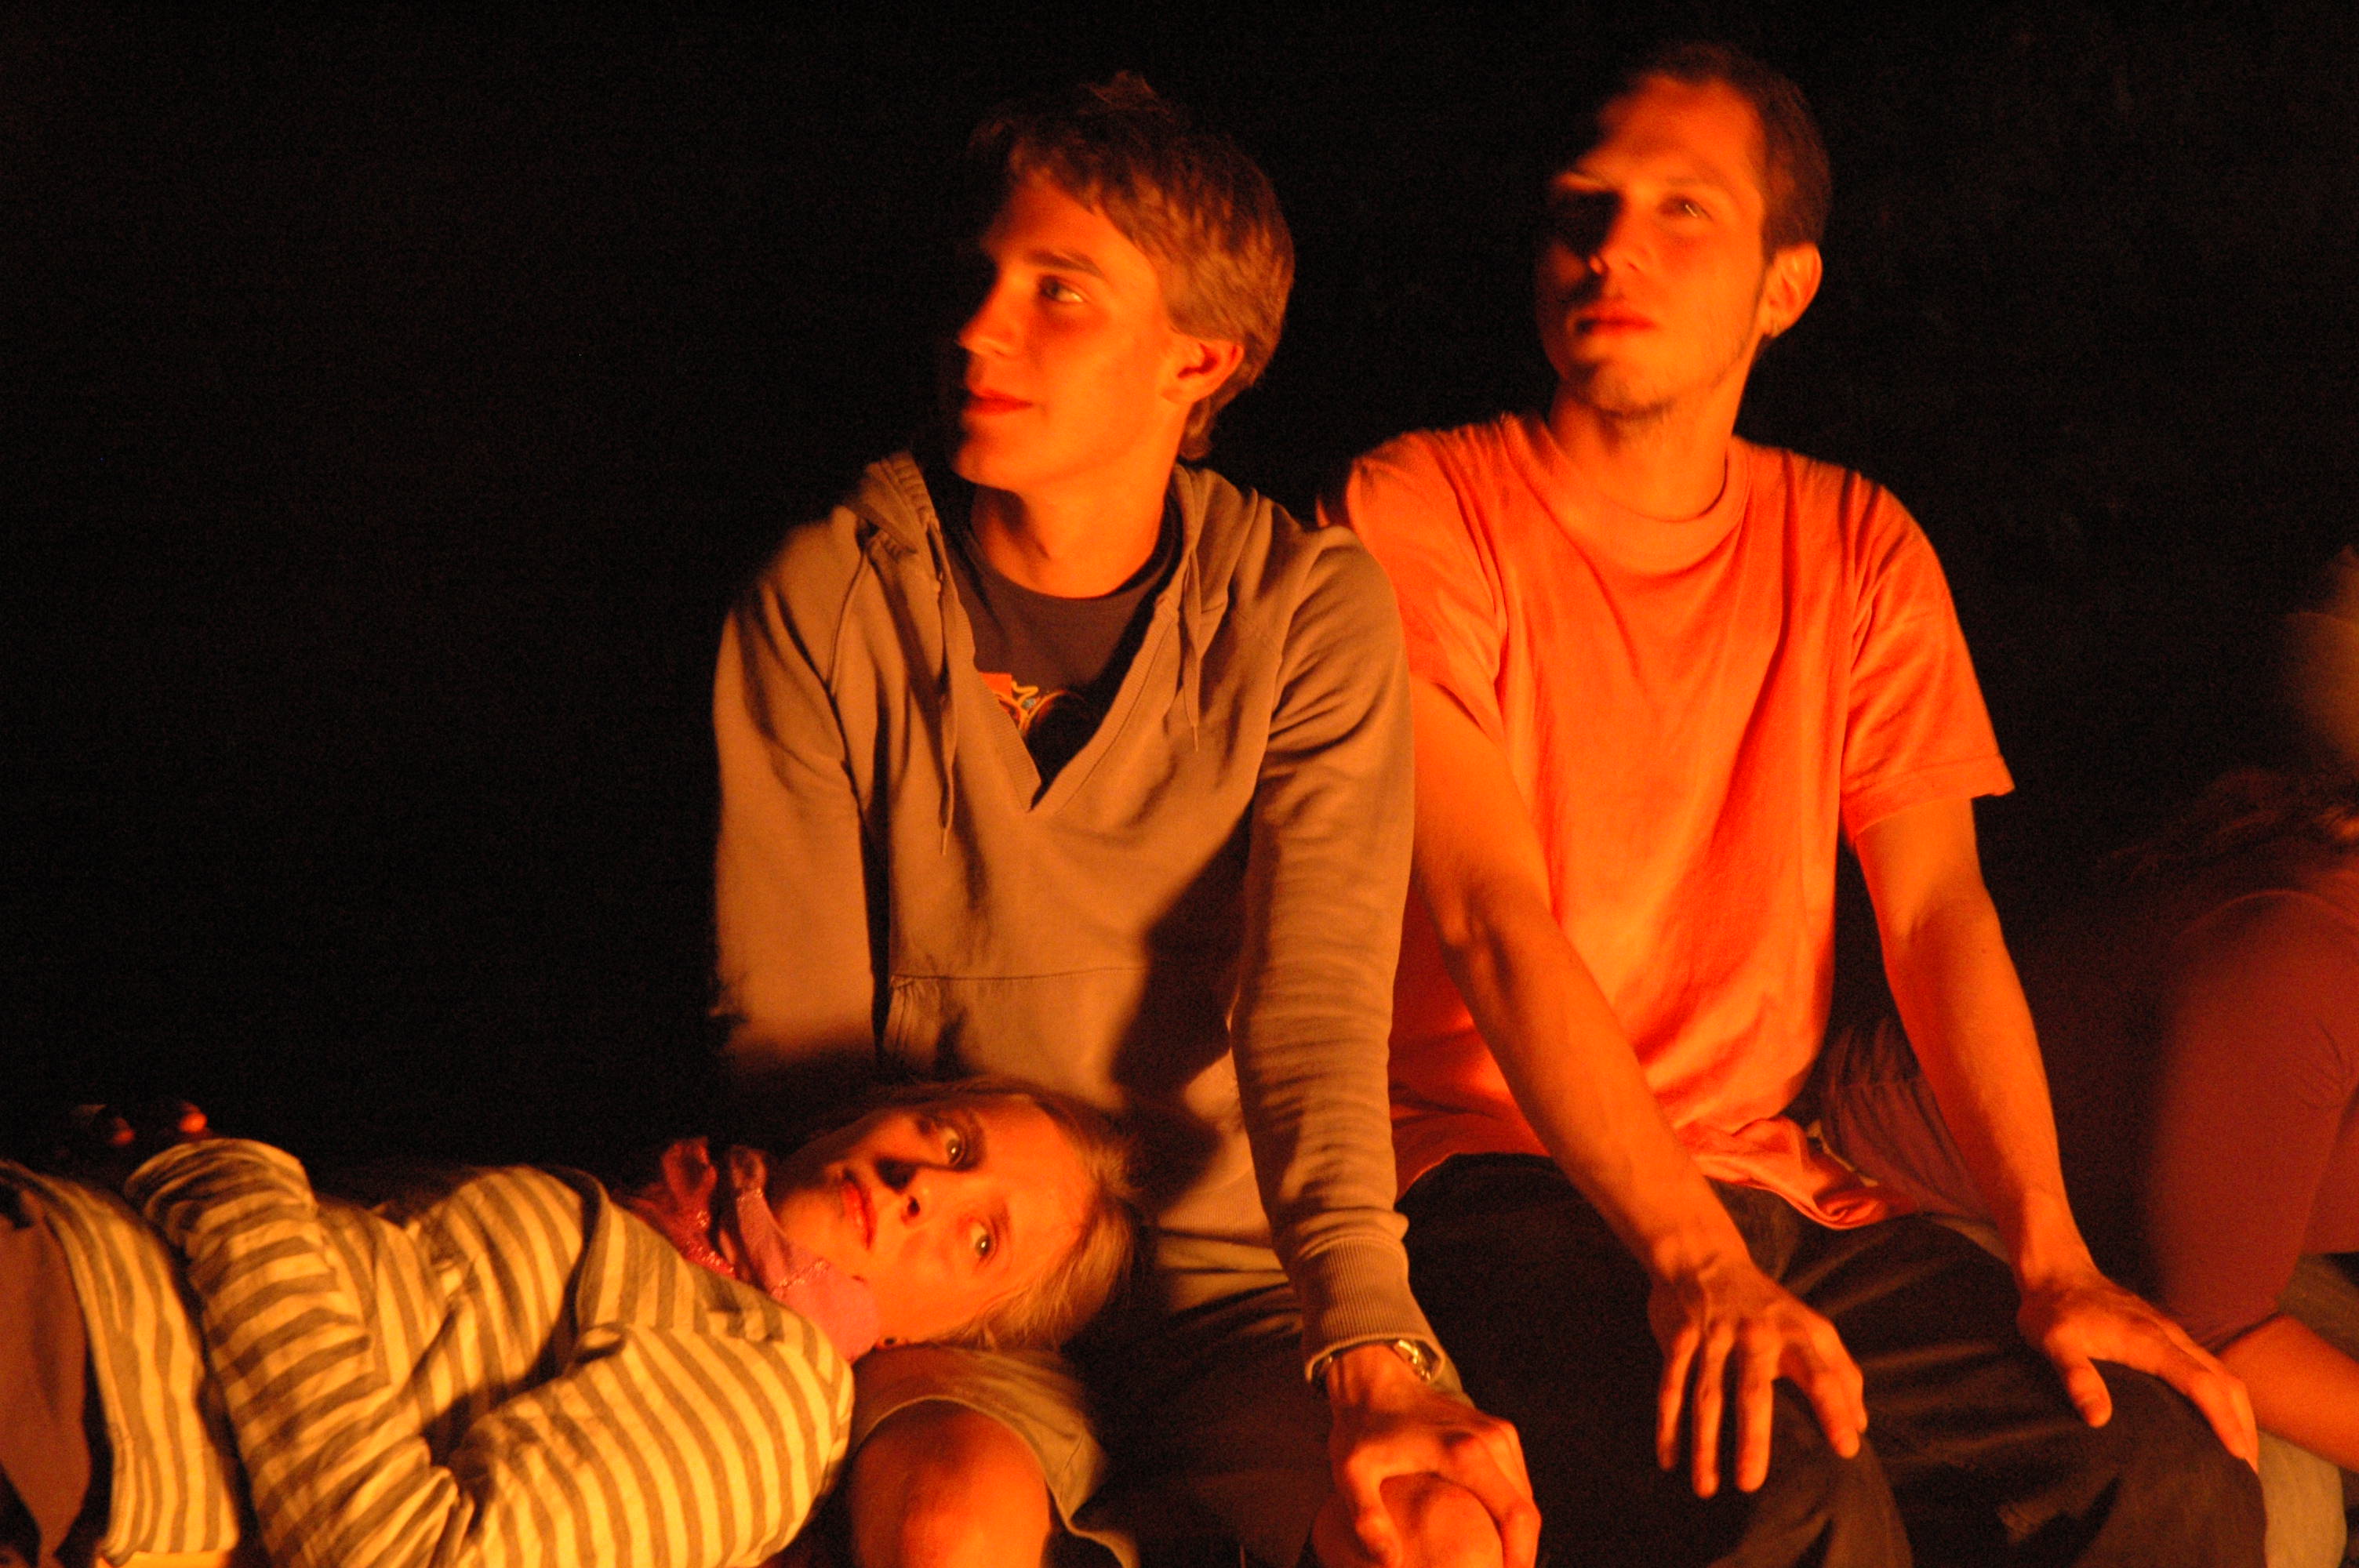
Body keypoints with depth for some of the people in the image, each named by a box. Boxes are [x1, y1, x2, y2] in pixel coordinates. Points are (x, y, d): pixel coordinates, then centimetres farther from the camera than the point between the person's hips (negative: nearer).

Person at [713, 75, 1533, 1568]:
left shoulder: (1310, 611, -2)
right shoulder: (824, 604, -2)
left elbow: (1316, 1013, -12)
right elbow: (791, 1036, -1)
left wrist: (1370, 1358, -27)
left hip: (1235, 1262, 1)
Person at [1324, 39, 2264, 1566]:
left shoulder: (1857, 549, 13)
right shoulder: (1419, 509, -3)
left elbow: (1938, 912, 5)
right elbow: (1490, 919, -13)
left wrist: (2052, 1258, -10)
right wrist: (1690, 1260, -26)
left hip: (1773, 1182, 5)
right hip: (1505, 1179, -5)